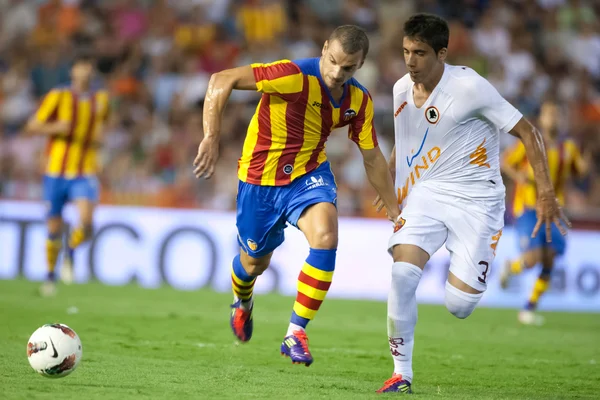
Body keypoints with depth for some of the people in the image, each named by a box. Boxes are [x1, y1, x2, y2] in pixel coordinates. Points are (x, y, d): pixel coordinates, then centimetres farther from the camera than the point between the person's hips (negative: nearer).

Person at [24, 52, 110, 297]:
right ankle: (50, 275, 28)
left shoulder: (101, 99, 6)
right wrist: (55, 128, -20)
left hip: (85, 173, 1)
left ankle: (71, 253, 8)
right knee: (54, 229, 6)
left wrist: (98, 137, 6)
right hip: (56, 172, -1)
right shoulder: (58, 97, -4)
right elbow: (31, 127, -2)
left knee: (86, 220, -23)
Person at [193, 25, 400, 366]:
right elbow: (221, 81, -28)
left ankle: (297, 333, -17)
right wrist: (212, 138, -34)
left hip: (309, 174, 3)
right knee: (254, 263, 14)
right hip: (260, 180, -3)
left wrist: (396, 213, 7)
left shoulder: (359, 101, -10)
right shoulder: (295, 76, -28)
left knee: (326, 238, -27)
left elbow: (373, 158, 5)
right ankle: (243, 303, 54)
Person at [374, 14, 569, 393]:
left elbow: (528, 132, -11)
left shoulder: (470, 87, -17)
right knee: (402, 274, -20)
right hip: (426, 194, 4)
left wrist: (546, 194, -15)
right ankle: (402, 373, -6)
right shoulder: (402, 89, 1)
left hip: (477, 201, -4)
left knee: (459, 306, -10)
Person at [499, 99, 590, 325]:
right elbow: (505, 161, 0)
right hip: (528, 207, -4)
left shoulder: (568, 148, 8)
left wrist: (584, 167, -4)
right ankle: (511, 268, 18)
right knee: (533, 258, -18)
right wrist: (517, 176, -19)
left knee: (549, 262, -4)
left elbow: (579, 171, 19)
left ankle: (530, 309, 8)